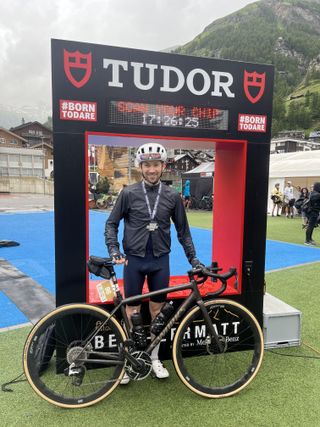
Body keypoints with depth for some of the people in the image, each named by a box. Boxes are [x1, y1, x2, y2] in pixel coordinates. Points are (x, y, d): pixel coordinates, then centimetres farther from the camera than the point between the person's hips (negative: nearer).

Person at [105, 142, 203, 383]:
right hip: (134, 259, -1)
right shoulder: (129, 193, -5)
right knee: (132, 311, 7)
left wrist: (193, 258, 2)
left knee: (157, 309, 12)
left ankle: (154, 359, 30)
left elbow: (183, 230, 6)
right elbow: (112, 223, 0)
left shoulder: (172, 196, 0)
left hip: (160, 260, 2)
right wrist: (114, 250, -13)